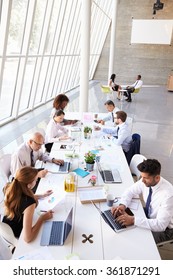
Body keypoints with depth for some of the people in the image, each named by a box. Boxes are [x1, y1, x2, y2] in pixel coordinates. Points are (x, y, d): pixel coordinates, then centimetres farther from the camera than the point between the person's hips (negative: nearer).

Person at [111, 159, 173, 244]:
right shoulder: (146, 181, -16)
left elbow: (160, 225, -35)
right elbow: (130, 191, -2)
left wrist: (133, 220, -39)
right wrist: (122, 205, -22)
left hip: (164, 228, -6)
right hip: (149, 215, 6)